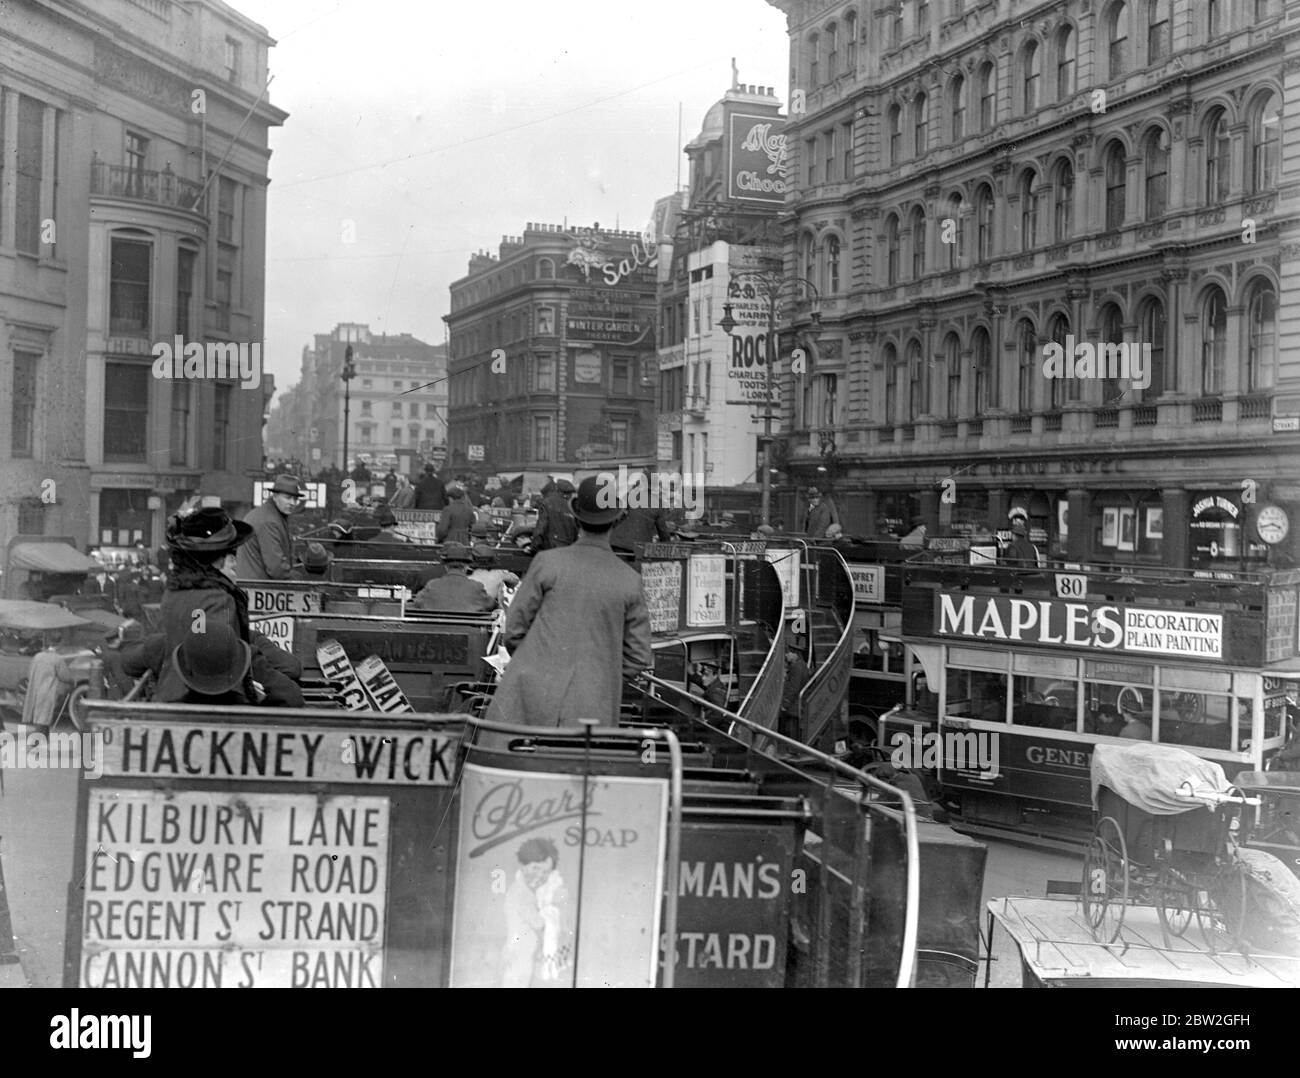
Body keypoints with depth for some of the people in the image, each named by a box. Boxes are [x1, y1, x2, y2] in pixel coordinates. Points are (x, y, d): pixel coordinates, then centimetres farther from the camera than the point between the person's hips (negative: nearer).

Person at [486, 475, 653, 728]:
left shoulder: (547, 563, -1)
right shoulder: (630, 581, 3)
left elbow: (514, 630, 3)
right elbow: (639, 657, 7)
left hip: (534, 695, -1)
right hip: (593, 708, 2)